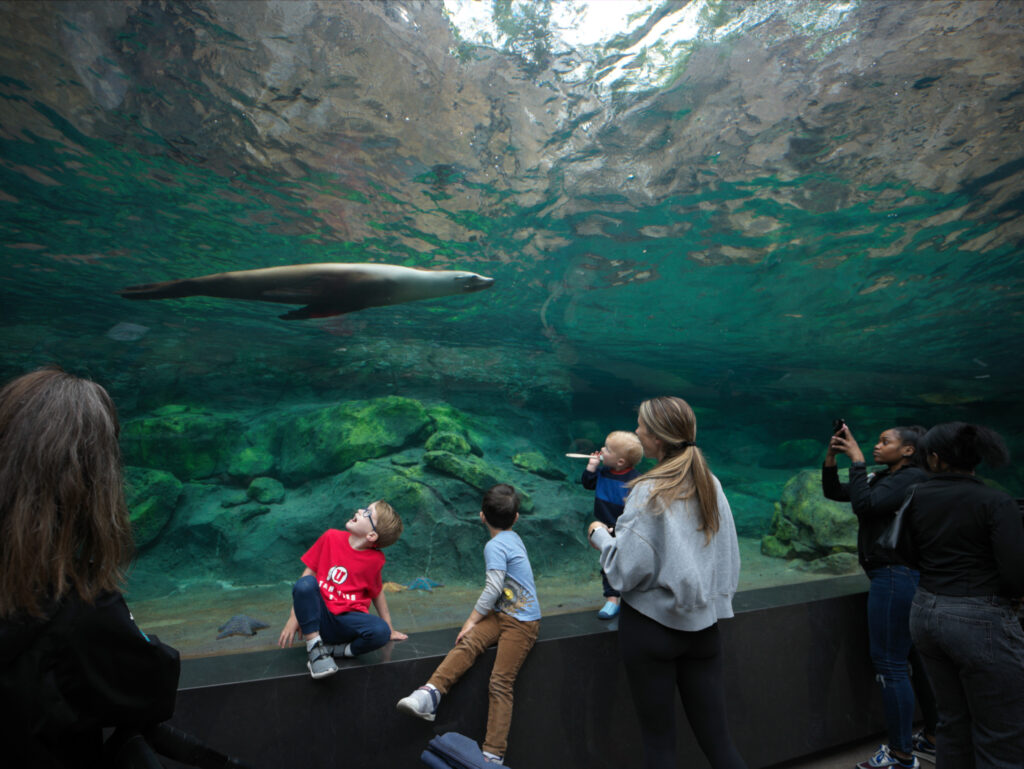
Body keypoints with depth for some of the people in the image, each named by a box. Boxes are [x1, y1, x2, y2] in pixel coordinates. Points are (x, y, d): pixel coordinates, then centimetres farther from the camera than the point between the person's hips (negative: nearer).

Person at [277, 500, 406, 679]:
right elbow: (309, 572, 3)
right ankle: (314, 648, -17)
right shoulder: (331, 537, -1)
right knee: (305, 584, -29)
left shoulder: (375, 559, -3)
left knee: (381, 632, -30)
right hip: (318, 616, 1)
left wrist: (389, 629, 14)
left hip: (348, 621, -1)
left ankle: (331, 650, -8)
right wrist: (294, 617, -2)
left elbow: (377, 593, 11)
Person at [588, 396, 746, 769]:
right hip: (703, 627, 6)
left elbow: (628, 568, -17)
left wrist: (599, 534, -2)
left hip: (651, 626, -5)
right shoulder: (711, 485, 3)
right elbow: (728, 558, 8)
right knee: (717, 738, 12)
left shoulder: (650, 491, -15)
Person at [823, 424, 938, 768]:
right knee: (915, 659, 17)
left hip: (896, 576, -9)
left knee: (890, 664, -4)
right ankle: (931, 739, 30)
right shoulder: (883, 478, 13)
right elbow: (833, 492, 14)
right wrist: (831, 457, 2)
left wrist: (857, 460, -18)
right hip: (894, 575, 9)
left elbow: (864, 504, -25)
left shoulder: (914, 477, -13)